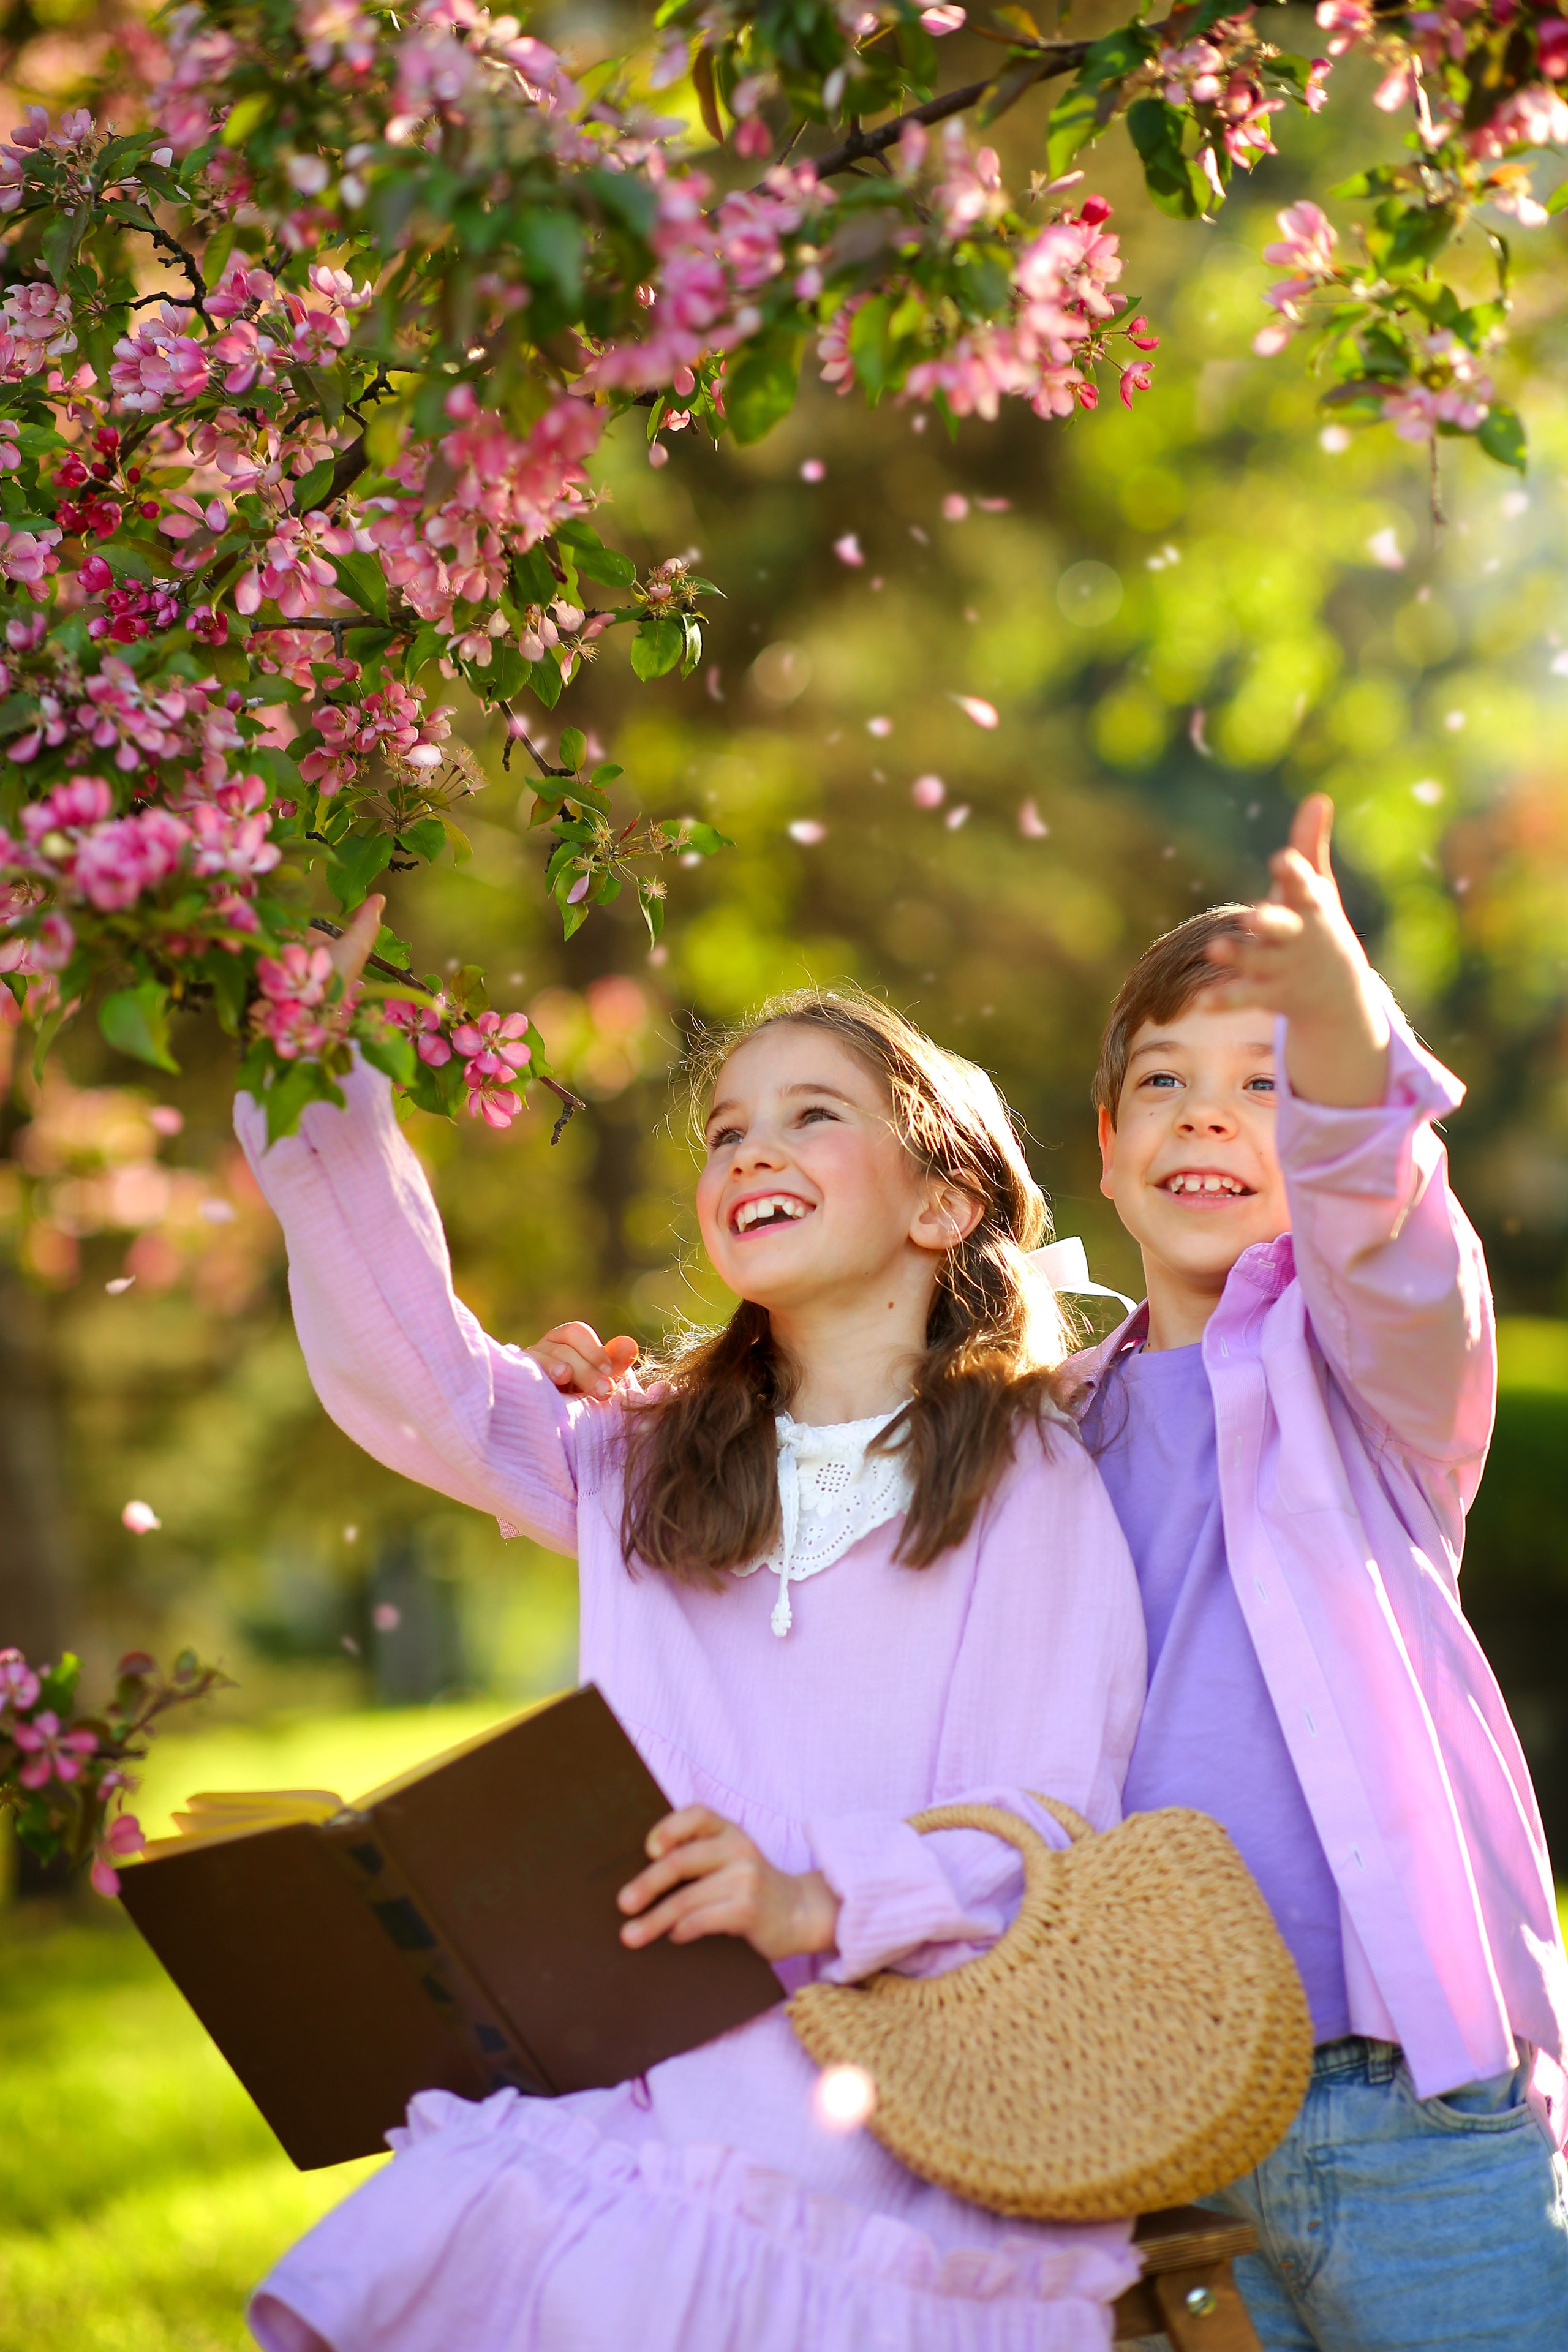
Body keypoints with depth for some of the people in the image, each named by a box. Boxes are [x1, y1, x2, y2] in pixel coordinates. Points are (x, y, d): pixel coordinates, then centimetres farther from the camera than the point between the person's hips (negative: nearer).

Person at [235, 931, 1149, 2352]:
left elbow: (1052, 1825, -5)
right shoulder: (646, 1464, 17)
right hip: (643, 2090, 4)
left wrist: (819, 1903, -21)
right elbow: (408, 1368, 8)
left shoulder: (1029, 1481, 1)